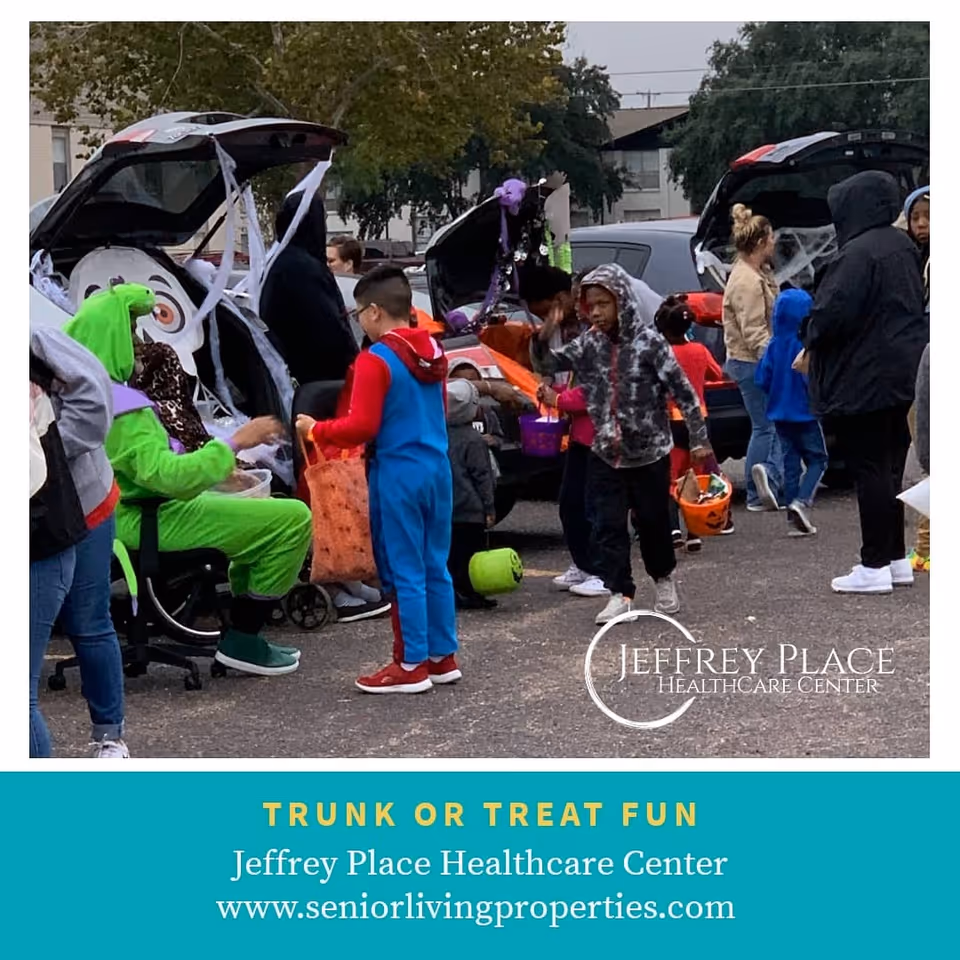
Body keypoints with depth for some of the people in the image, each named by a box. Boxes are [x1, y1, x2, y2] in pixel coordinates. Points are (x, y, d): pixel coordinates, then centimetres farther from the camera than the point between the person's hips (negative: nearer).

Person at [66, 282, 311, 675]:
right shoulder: (120, 408, -27)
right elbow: (167, 476, -35)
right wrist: (235, 443, -28)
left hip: (118, 513, 11)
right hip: (147, 520, -11)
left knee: (262, 511, 29)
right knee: (293, 518, -14)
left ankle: (244, 631, 26)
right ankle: (241, 641, -3)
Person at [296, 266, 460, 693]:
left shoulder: (375, 361, -14)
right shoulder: (432, 353, 10)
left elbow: (360, 427, -16)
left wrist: (316, 430, -2)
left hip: (397, 475, -7)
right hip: (436, 468, 8)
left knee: (404, 572, -1)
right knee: (435, 566, 13)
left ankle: (412, 665, 4)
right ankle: (443, 656, 19)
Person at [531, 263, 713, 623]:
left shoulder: (648, 341, -13)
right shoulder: (589, 344, 0)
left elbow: (683, 391, -11)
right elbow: (549, 363, 3)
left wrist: (699, 439, -11)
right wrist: (542, 337, -18)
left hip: (649, 452, -4)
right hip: (606, 455, 4)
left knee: (654, 521, 10)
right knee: (608, 526, -1)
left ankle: (664, 579, 33)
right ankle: (620, 593, 6)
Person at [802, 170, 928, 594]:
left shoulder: (858, 253, -20)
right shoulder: (903, 247, 9)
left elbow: (834, 311, -25)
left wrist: (811, 337, -3)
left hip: (864, 376, -9)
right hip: (902, 372, 9)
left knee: (870, 470, -4)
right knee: (889, 467, 15)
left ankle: (874, 566, 0)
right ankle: (896, 559, 21)